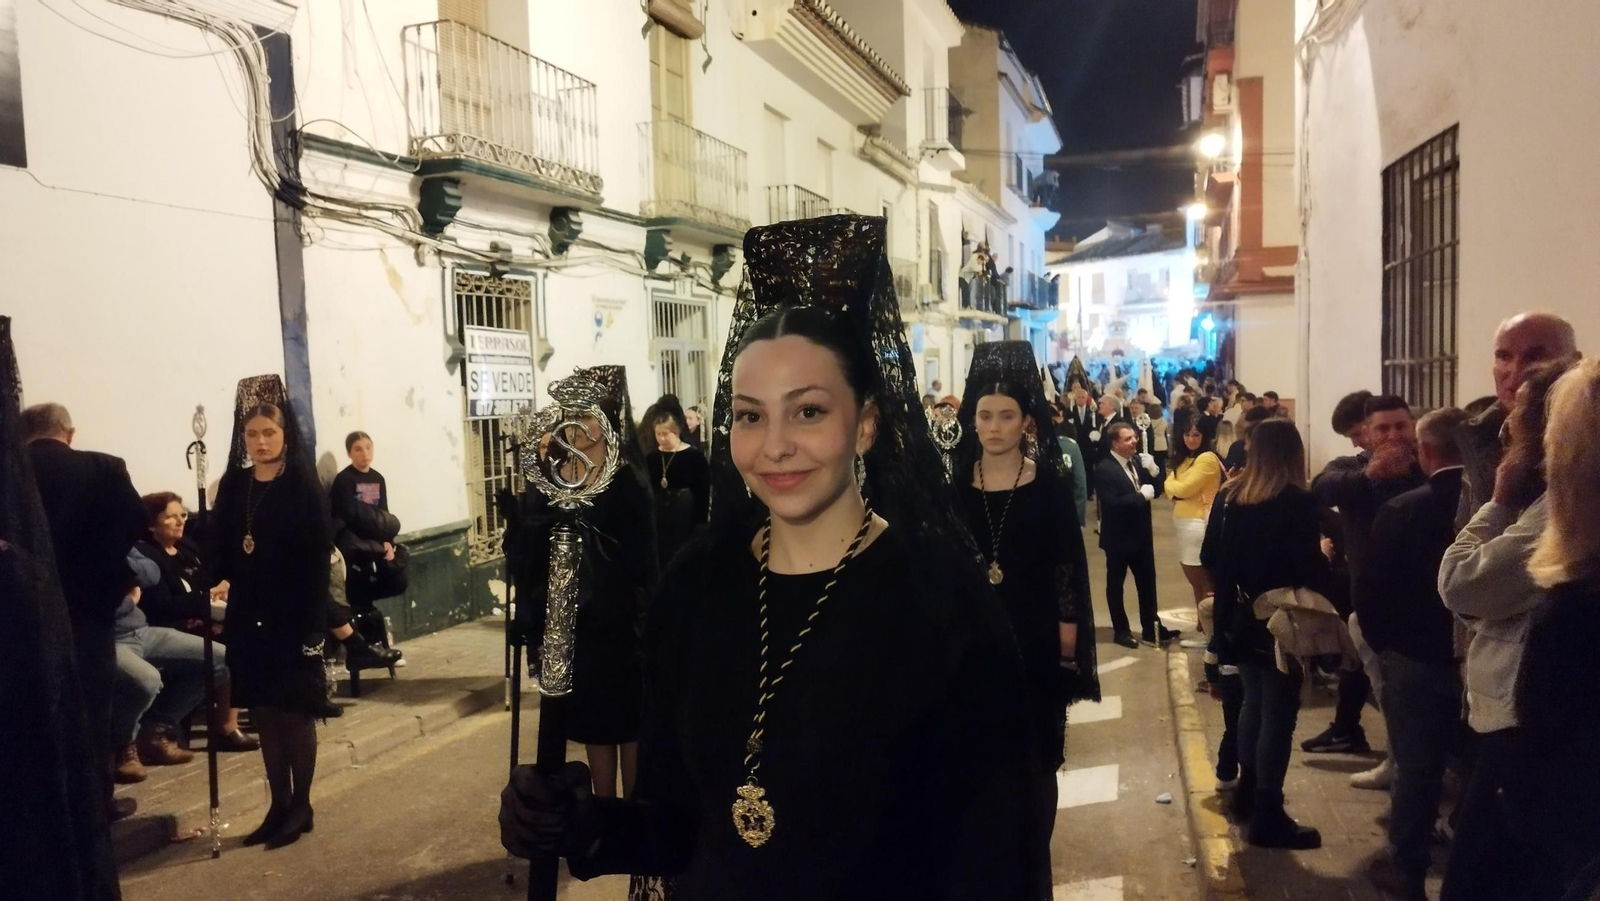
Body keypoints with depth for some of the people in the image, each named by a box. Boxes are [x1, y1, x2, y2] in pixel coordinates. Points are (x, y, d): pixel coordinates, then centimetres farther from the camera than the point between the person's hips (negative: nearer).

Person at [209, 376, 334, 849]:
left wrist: (314, 626, -17)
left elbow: (318, 559, -13)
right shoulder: (232, 484, 5)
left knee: (294, 712, 4)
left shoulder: (303, 486, -10)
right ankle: (279, 805, 22)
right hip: (248, 618, 5)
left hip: (292, 617, -5)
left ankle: (301, 806, 18)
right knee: (264, 713, 11)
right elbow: (220, 549, 5)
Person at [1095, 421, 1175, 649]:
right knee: (1116, 585, 9)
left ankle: (1151, 628, 24)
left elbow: (1155, 490, 6)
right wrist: (1142, 496, -20)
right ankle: (1121, 630, 22)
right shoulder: (1104, 469, -17)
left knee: (1147, 583, 13)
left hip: (1141, 534, 6)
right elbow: (1112, 504, -26)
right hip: (1118, 538, -6)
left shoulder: (1138, 461, 4)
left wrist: (1152, 472, -11)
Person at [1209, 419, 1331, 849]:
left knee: (1254, 702, 22)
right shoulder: (1298, 502, -17)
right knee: (1278, 714, 2)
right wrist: (1323, 556, 2)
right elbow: (1311, 570, -18)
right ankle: (1267, 817, 9)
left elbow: (1213, 558, 8)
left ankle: (1248, 791, 33)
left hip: (1242, 620, 7)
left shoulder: (1229, 497, 2)